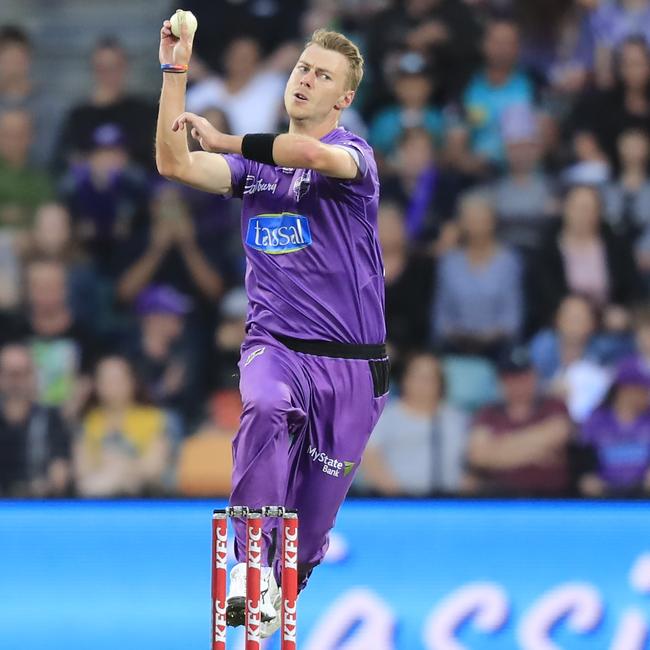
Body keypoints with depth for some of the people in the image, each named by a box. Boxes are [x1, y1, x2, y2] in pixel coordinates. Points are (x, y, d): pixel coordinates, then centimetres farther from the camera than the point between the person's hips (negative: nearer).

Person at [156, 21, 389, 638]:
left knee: (314, 513, 1)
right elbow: (175, 164, -2)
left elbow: (312, 154, -26)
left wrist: (225, 140, -18)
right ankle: (251, 564, -35)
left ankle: (275, 602, 24)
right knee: (265, 408, -35)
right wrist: (175, 70, -7)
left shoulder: (356, 154, -2)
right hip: (274, 347, 1)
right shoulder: (255, 158, 12)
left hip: (350, 361, -1)